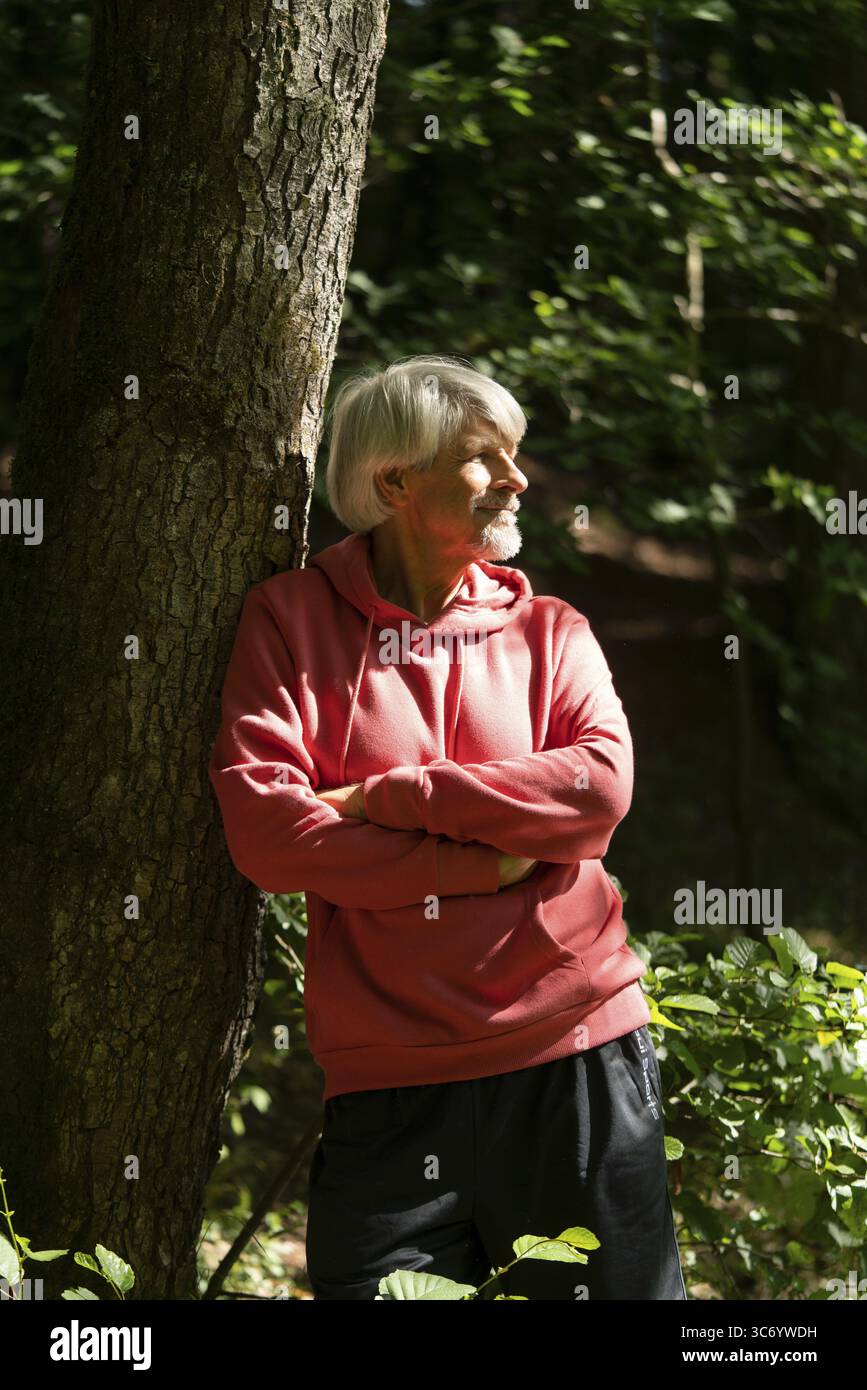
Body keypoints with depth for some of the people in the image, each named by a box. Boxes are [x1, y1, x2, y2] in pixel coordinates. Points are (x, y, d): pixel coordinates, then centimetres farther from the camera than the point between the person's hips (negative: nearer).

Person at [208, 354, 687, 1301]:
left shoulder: (548, 630, 11)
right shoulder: (291, 619, 4)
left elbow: (600, 788, -7)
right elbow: (264, 831, -9)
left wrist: (390, 798, -11)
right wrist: (488, 864, -10)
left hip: (577, 1053, 2)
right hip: (390, 1075, -2)